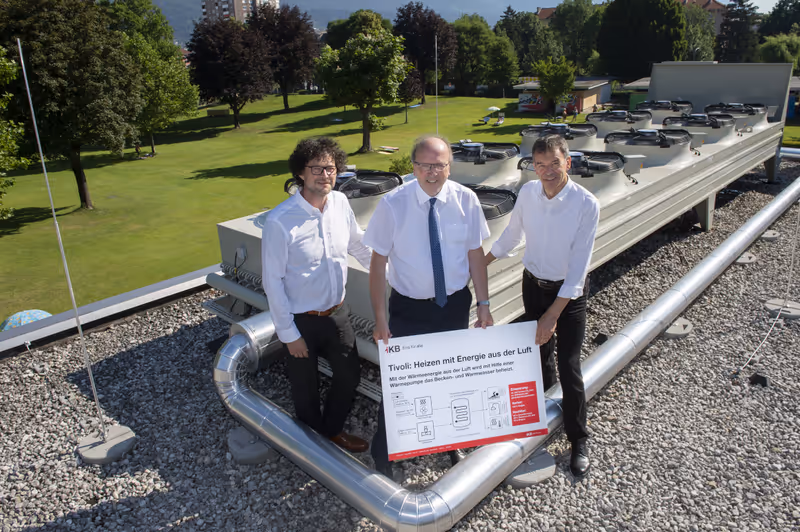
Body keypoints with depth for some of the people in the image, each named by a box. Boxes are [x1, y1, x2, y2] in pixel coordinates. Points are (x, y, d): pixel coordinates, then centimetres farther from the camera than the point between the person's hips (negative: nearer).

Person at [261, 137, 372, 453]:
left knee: (350, 374, 18)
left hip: (337, 311, 5)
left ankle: (332, 430, 47)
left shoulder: (340, 203, -8)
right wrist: (288, 333, -13)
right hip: (301, 320, -5)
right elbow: (273, 281, -17)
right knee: (306, 388, 16)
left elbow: (359, 246, 9)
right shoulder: (280, 221, -23)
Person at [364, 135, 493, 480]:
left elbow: (475, 254, 0)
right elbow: (378, 263, -12)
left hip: (455, 306, 3)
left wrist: (483, 304, 0)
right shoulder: (392, 205, -16)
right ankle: (382, 456, 31)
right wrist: (380, 320, -14)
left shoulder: (466, 200, -9)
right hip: (408, 308, -2)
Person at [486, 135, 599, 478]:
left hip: (569, 291, -4)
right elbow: (512, 235, 7)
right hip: (533, 283, 4)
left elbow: (579, 266, -23)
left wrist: (552, 315, -25)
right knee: (539, 351, 19)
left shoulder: (586, 205, -23)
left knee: (569, 366, 0)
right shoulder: (528, 192, -9)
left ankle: (578, 440, 20)